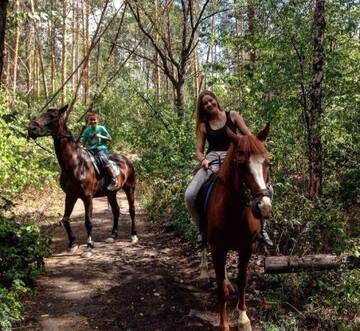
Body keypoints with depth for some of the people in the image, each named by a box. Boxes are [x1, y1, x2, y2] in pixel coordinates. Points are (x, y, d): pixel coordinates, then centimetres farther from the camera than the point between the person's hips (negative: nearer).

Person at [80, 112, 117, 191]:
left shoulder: (101, 128, 6)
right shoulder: (87, 130, 13)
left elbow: (110, 139, 5)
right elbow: (82, 141, 10)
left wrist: (101, 136, -8)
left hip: (101, 149, -4)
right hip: (90, 150, 4)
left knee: (104, 159, -31)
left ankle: (113, 180, -27)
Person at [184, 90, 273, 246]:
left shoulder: (233, 115, 13)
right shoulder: (203, 125, 16)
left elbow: (249, 137, 8)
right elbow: (199, 150, 14)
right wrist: (203, 159, -10)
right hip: (212, 159, 1)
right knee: (190, 195, -22)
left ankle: (260, 227, 1)